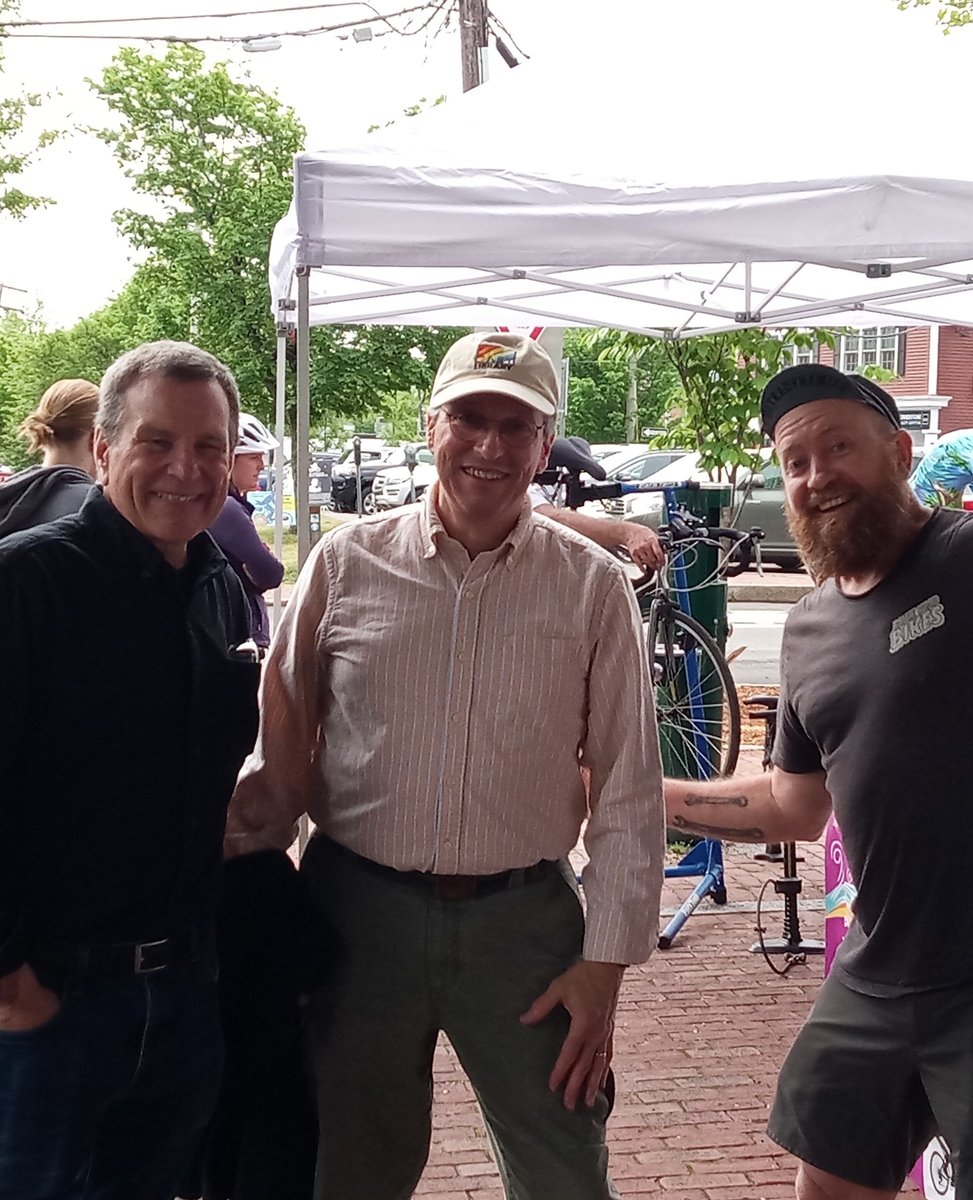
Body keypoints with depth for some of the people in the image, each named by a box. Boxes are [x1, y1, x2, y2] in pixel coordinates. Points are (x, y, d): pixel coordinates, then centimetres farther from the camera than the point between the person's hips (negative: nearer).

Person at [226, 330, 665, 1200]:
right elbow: (281, 737, 9)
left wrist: (604, 964, -2)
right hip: (359, 912, 1)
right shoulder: (347, 561, 0)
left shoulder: (594, 585, -1)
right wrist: (259, 814, -10)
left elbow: (628, 793, 1)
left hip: (524, 917, 0)